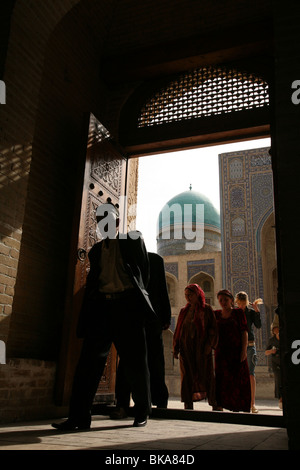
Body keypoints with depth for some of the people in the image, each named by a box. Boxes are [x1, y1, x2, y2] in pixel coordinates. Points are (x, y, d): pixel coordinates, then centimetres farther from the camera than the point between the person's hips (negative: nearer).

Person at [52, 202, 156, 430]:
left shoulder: (133, 240, 13)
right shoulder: (96, 250, 21)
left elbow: (144, 271, 13)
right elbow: (92, 280, 15)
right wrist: (86, 314, 5)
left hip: (127, 305, -3)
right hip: (101, 306, 3)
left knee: (135, 361, 3)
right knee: (90, 359, -5)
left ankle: (142, 412, 20)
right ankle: (79, 416, -1)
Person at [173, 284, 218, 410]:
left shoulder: (206, 309, 2)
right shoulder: (184, 311, 14)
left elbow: (213, 328, -3)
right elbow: (178, 330, 14)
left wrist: (209, 345, -14)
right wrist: (176, 348, 8)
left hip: (201, 348, -3)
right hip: (186, 348, 4)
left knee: (205, 374, -1)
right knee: (187, 376, 2)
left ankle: (214, 403, 10)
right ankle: (188, 406, 5)